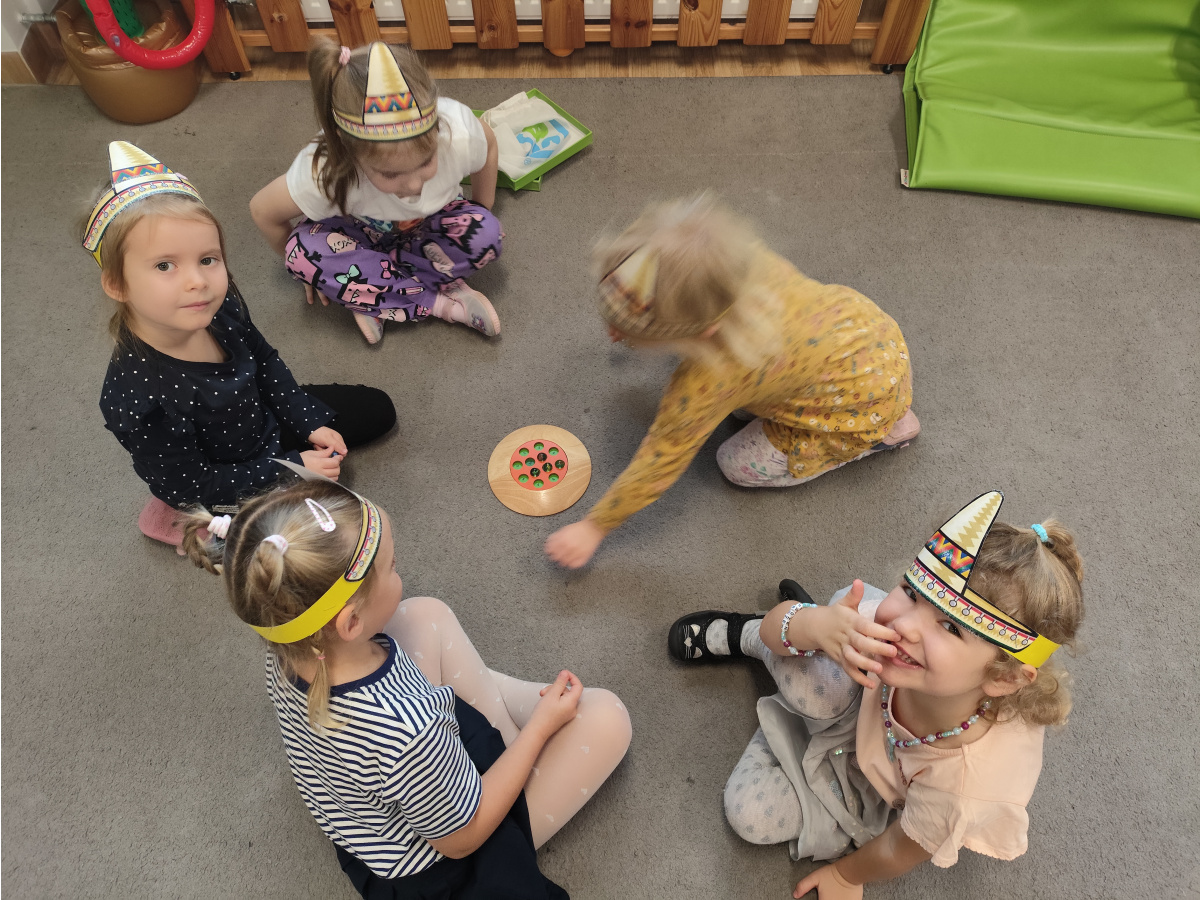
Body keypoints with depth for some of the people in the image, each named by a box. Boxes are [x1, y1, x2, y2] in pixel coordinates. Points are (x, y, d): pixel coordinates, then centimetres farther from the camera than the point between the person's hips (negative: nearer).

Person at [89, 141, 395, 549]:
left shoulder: (221, 308, -21)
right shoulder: (135, 399, -38)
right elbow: (187, 485, -26)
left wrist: (310, 423, -7)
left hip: (265, 419, 7)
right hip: (228, 486, -6)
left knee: (377, 409, 16)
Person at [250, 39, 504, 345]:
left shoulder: (458, 134, -36)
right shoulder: (323, 172, -37)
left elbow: (489, 145, -9)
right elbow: (262, 210, -18)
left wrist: (481, 219, 0)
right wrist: (307, 269, -3)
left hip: (431, 225, 1)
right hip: (367, 233, 0)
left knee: (486, 235, -31)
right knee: (303, 250, -32)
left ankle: (375, 299, -20)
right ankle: (446, 304, -26)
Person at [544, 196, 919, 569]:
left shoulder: (709, 378, -40)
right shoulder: (727, 253, -24)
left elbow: (660, 463, -24)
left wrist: (593, 528, -12)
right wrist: (633, 324, -2)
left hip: (870, 397, -6)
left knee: (739, 465, 5)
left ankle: (884, 431, 11)